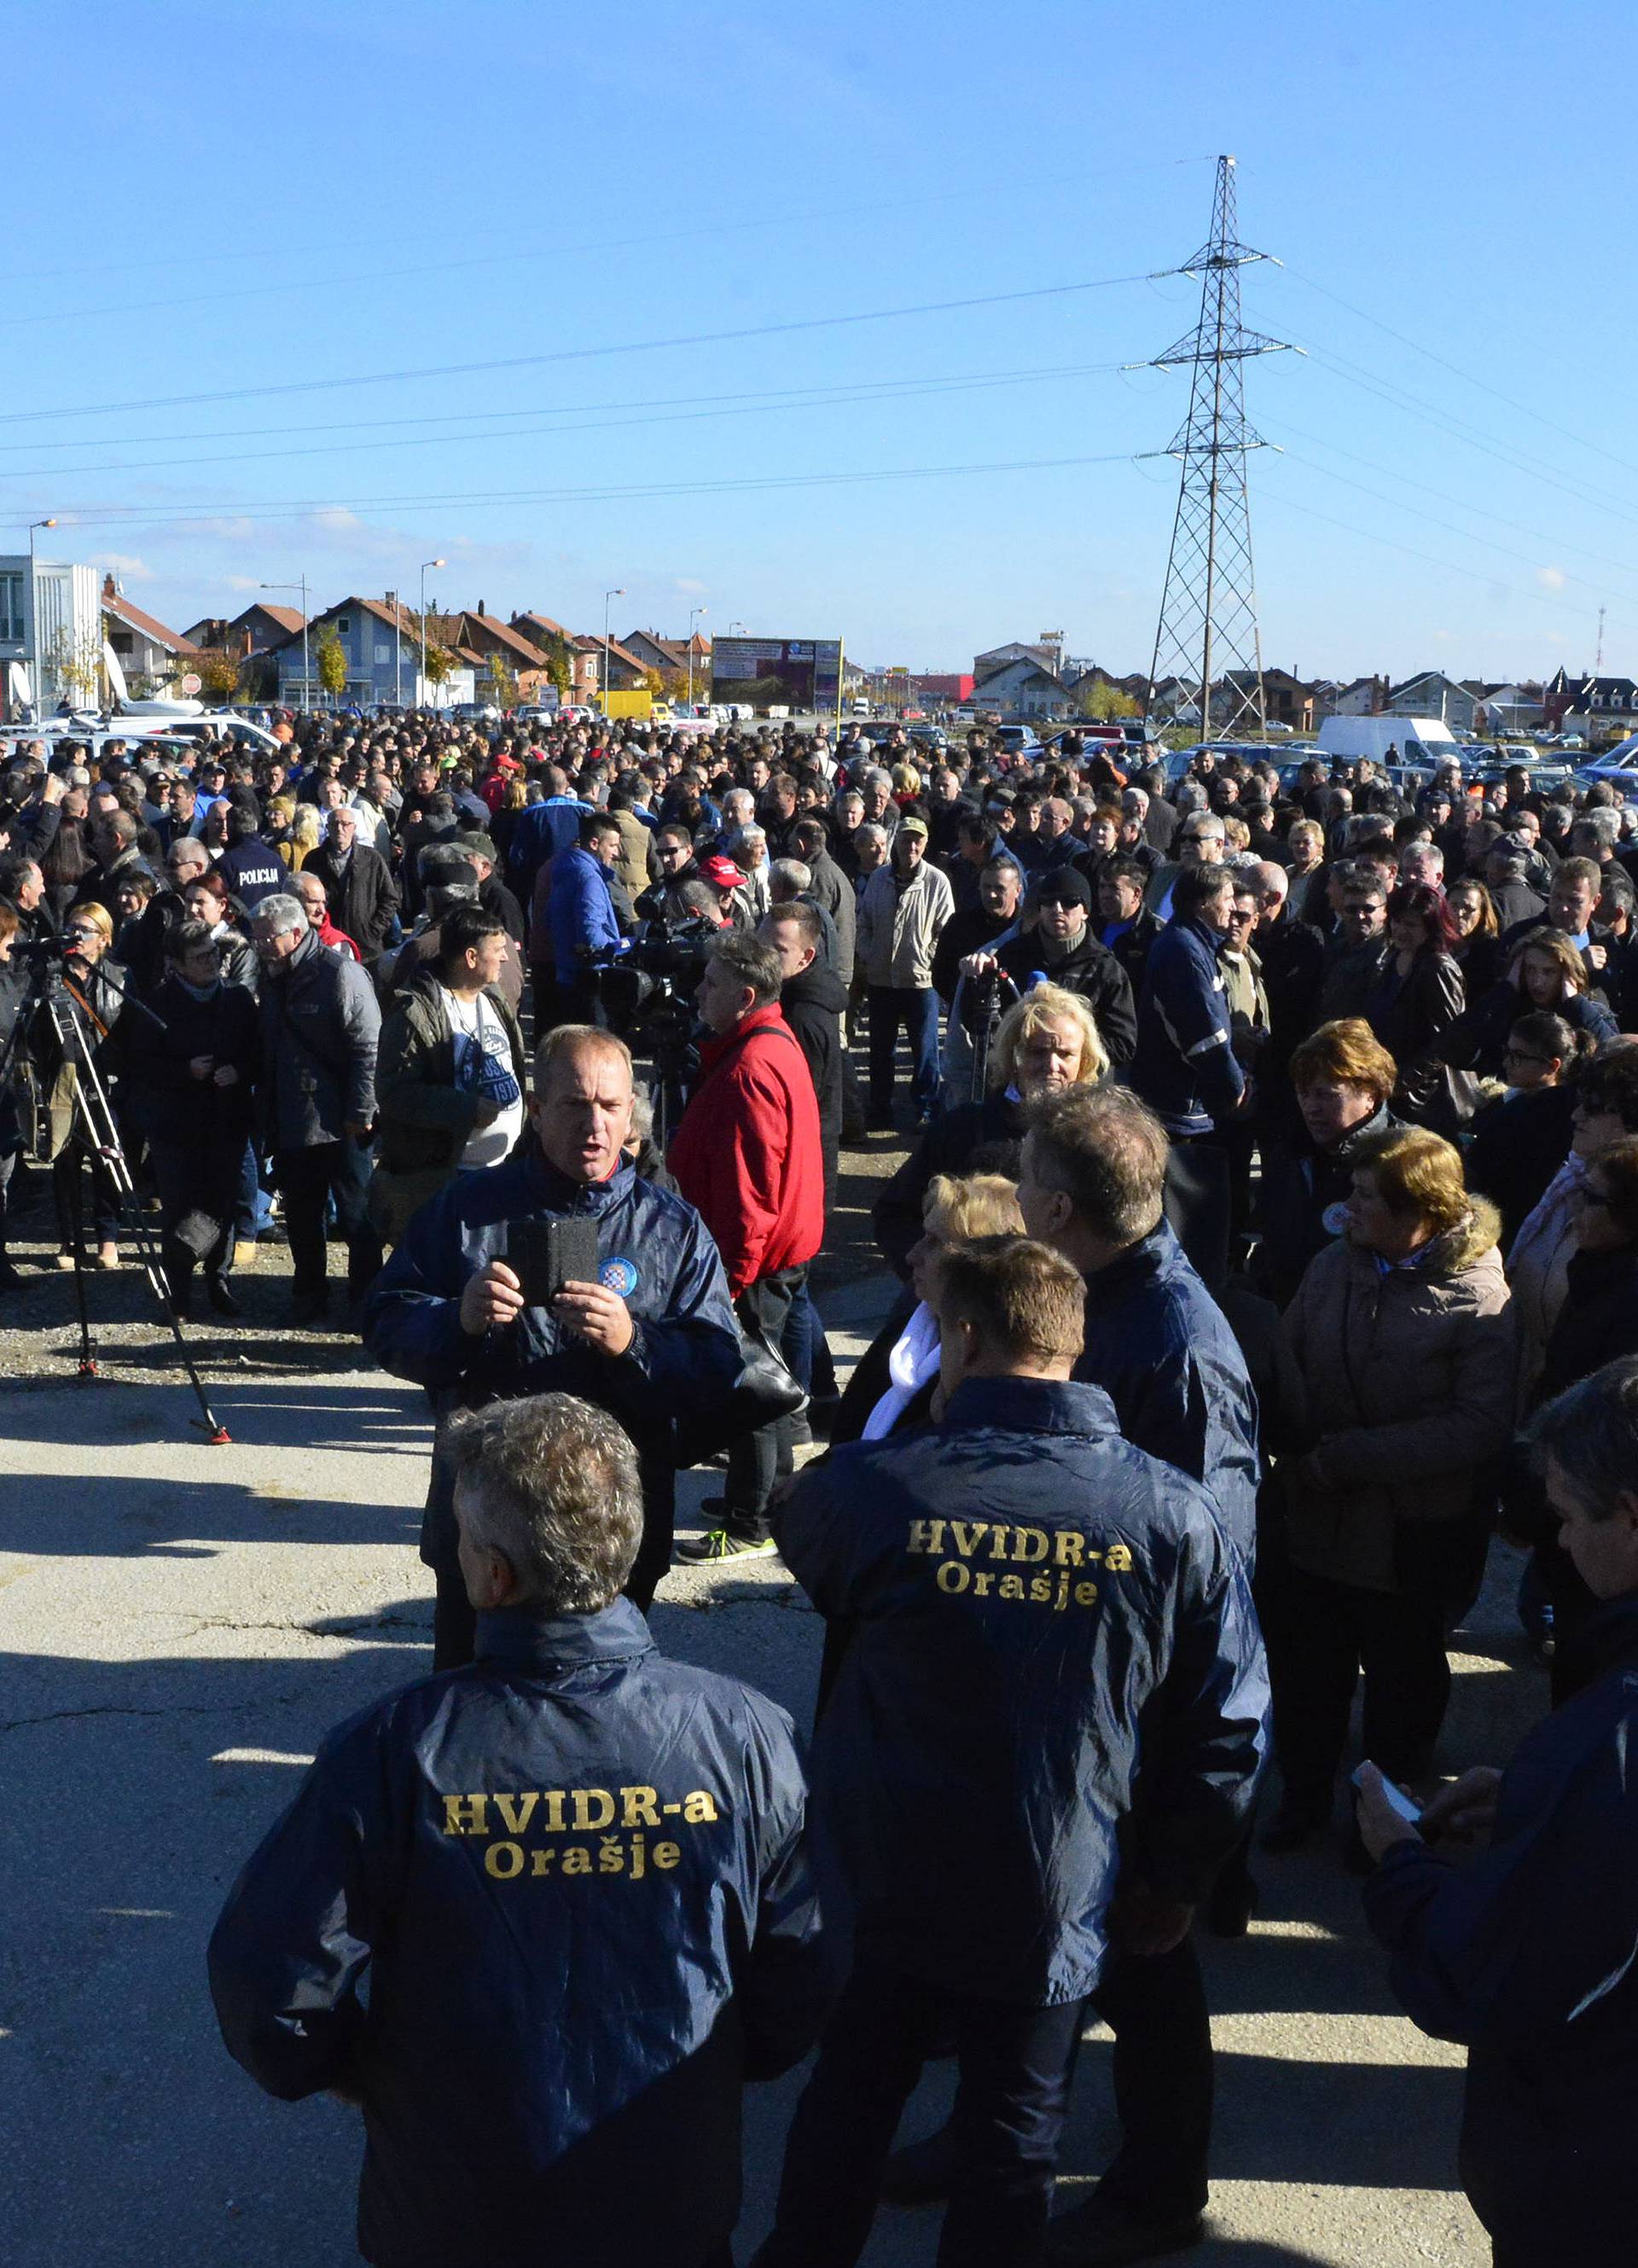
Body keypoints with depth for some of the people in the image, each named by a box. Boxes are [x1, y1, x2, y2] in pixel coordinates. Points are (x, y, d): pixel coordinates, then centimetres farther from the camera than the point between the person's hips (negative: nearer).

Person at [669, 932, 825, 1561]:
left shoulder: (749, 1068, -24)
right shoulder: (776, 1041, 10)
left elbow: (748, 1185, -26)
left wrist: (732, 1271, -21)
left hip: (754, 1256, -11)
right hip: (784, 1245, 11)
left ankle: (749, 1527, 9)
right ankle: (771, 1493, 35)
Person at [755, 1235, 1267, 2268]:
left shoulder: (870, 1484, -16)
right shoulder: (1175, 1516, -13)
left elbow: (806, 1554, 10)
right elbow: (1228, 1731, -7)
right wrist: (1172, 1885, 8)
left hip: (882, 1887, 1)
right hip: (1051, 1908, 0)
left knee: (847, 2107, 22)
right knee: (1013, 2145, 17)